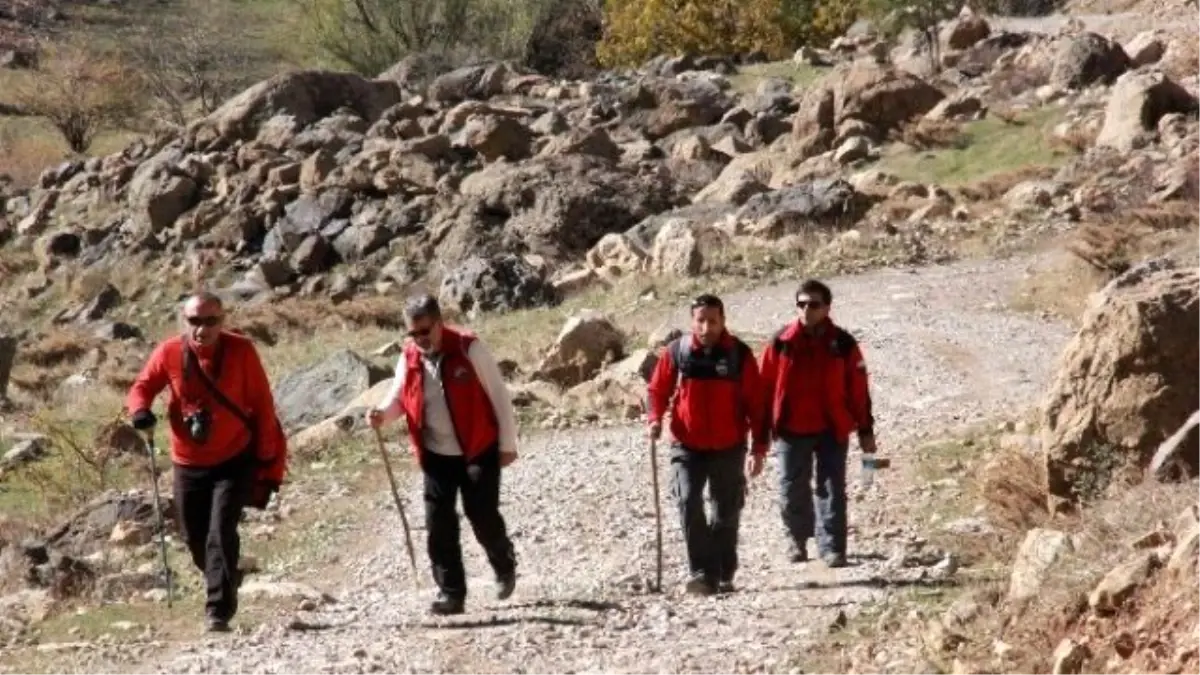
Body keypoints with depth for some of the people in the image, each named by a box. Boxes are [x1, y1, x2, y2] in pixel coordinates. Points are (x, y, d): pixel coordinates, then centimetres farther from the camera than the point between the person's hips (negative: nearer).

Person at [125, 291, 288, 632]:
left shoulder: (241, 351, -11)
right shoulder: (169, 352, -7)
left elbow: (262, 406, -4)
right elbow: (143, 386, 6)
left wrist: (267, 462, -4)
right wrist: (140, 410, -18)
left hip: (235, 461, -3)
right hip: (188, 464, 3)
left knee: (221, 533, -16)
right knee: (196, 539, 10)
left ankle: (219, 611, -16)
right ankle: (225, 585, 39)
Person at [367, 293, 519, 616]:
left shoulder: (468, 349, -16)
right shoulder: (409, 358, -4)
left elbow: (498, 395, -10)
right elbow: (398, 398, 10)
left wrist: (507, 444, -7)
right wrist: (383, 413, -15)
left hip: (479, 451, -4)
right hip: (436, 455, 4)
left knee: (483, 516, -2)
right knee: (439, 524, -1)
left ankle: (505, 566, 29)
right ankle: (450, 592, 7)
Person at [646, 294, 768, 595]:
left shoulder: (740, 354, -4)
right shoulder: (676, 352, -3)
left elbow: (755, 403, 0)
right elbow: (658, 389, 8)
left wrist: (759, 447, -2)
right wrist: (655, 418, -12)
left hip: (728, 448, 1)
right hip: (687, 446, -1)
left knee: (726, 513, 9)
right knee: (688, 503, -18)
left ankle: (723, 575, 22)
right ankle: (701, 572, -16)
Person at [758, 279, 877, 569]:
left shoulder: (842, 344, -3)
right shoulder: (782, 342, -3)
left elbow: (858, 389, 2)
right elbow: (766, 386, 2)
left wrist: (865, 430, 2)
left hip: (832, 430, -1)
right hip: (792, 430, 1)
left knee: (832, 489, -1)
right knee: (793, 489, 10)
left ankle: (832, 548, 2)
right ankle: (798, 538, 31)